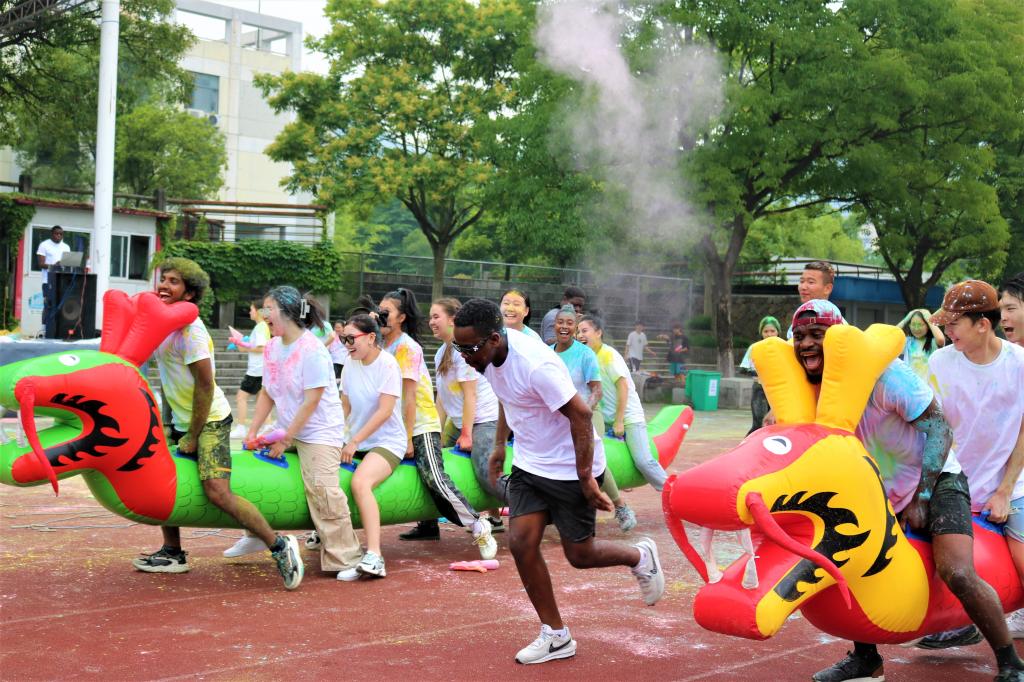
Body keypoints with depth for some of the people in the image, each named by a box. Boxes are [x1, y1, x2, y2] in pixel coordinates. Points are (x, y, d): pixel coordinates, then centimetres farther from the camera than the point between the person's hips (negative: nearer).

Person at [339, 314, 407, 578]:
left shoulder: (387, 363, -10)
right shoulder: (350, 364, 8)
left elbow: (385, 410, -16)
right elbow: (345, 407, 13)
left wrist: (355, 441, -18)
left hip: (388, 441, -7)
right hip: (355, 441, 7)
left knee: (360, 482, -33)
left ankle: (374, 556, -39)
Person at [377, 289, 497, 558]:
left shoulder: (407, 347, -14)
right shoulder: (385, 346, 9)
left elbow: (409, 396, -16)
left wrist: (408, 438, -16)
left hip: (421, 425, -8)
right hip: (398, 426, 8)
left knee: (435, 479, -17)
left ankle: (479, 526, -8)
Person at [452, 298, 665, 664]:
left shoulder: (536, 365, -31)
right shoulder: (490, 355, -5)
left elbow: (580, 416, -26)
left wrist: (586, 478, -22)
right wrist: (500, 445, 17)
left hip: (570, 469, -7)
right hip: (528, 465, 8)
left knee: (580, 555, 2)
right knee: (521, 543, -3)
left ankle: (641, 557, 33)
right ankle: (556, 636, 9)